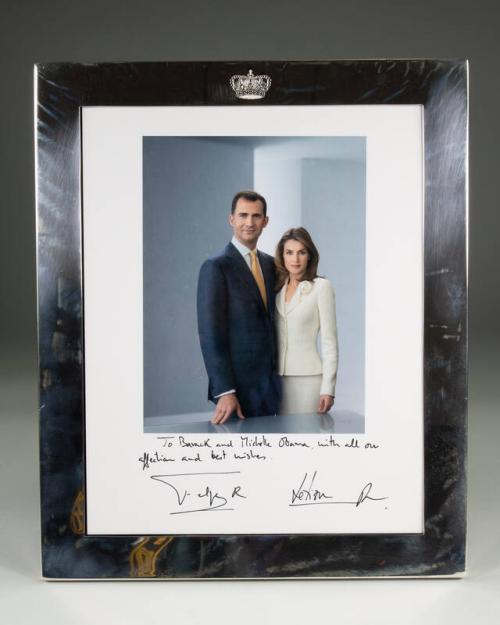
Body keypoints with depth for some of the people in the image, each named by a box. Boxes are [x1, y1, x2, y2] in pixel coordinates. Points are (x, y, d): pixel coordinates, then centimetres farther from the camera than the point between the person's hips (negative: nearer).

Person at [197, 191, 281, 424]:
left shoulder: (270, 264, 12)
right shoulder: (215, 267, -10)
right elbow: (210, 334, -14)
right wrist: (224, 391, -19)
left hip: (271, 382, 6)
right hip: (238, 386, -6)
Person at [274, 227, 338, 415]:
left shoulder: (321, 286, -5)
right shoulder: (276, 287, 9)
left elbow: (329, 340, -7)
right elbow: (271, 336, 12)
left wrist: (328, 389, -11)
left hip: (308, 378, -4)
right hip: (277, 378, 4)